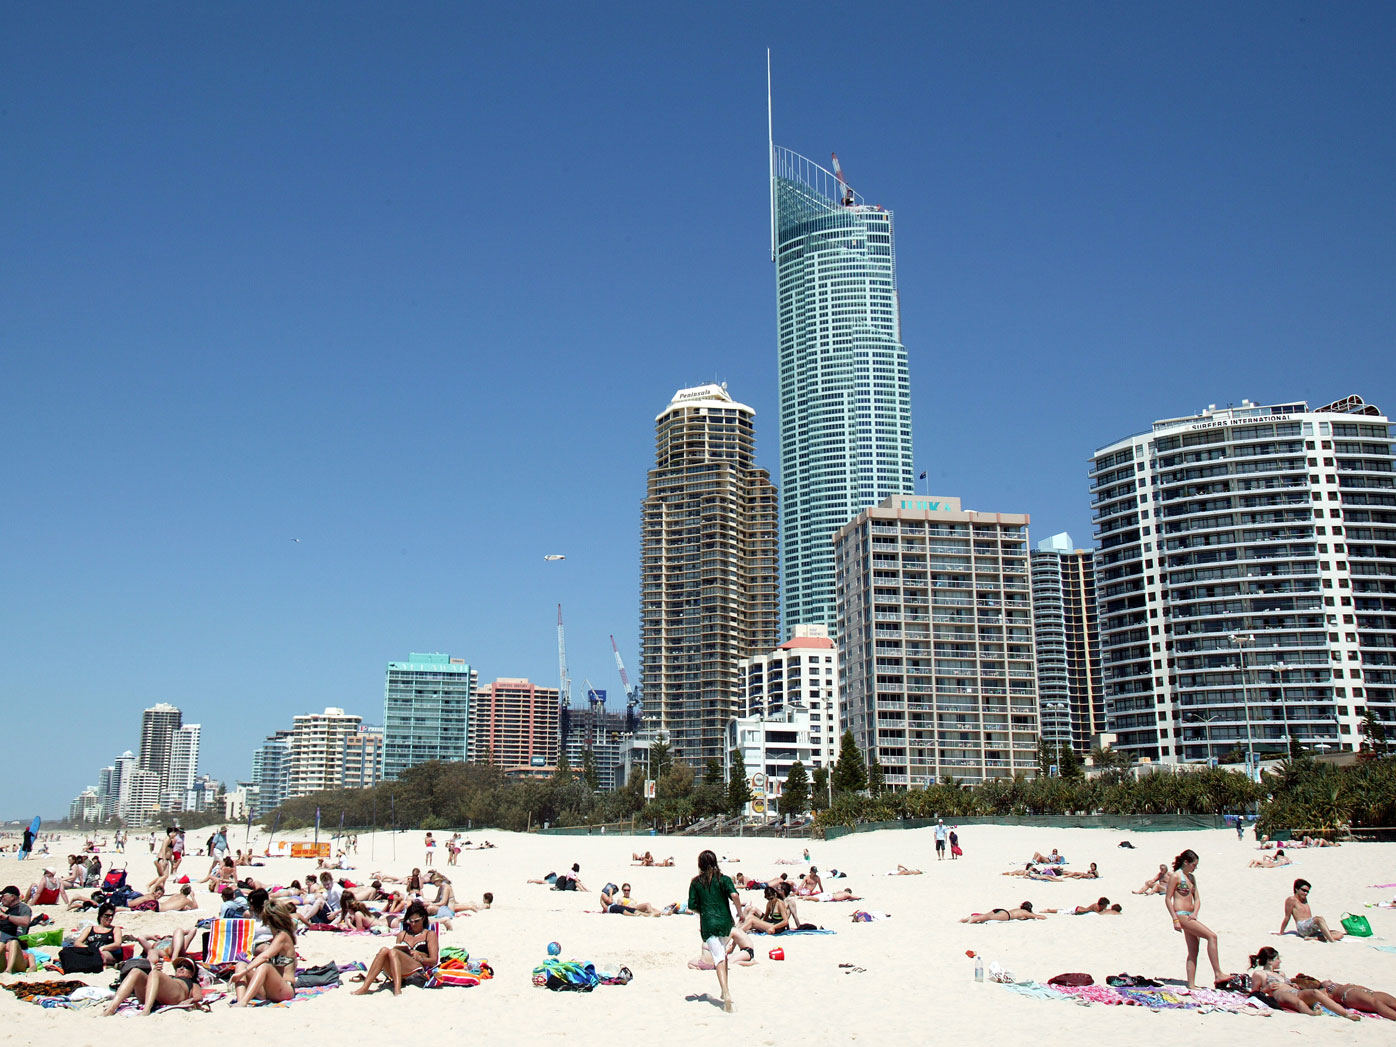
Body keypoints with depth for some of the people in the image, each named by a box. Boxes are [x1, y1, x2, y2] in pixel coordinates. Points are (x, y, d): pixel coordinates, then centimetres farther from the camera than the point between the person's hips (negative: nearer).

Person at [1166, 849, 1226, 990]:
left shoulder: (1192, 877, 18)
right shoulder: (1176, 876, -7)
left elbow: (1197, 898, 17)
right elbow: (1167, 899, -9)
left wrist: (1195, 913, -3)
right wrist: (1175, 920, -14)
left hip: (1190, 917, 9)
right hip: (1181, 915, -9)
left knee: (1194, 951, 5)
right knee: (1212, 936, -18)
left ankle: (1191, 984, 8)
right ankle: (1218, 975, -18)